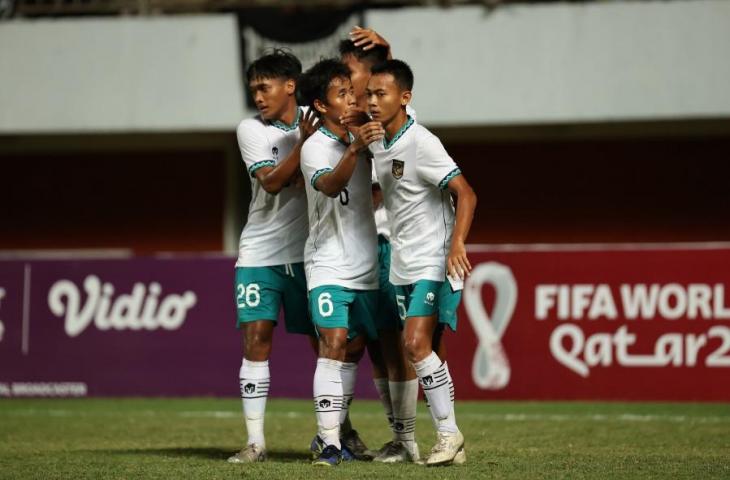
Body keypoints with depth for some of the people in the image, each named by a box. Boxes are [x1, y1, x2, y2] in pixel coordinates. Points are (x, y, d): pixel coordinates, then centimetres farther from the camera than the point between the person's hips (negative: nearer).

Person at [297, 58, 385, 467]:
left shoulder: (361, 134, 7)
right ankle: (330, 443, -23)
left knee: (355, 347, 8)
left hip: (367, 264, 7)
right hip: (328, 266, -7)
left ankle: (335, 429, 18)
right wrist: (354, 150, -48)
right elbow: (330, 186, -34)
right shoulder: (315, 146, -13)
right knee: (334, 342, -19)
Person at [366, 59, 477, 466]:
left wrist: (457, 244, -31)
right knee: (425, 352, 7)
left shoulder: (422, 143, -16)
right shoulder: (377, 143, 9)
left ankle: (449, 432, -12)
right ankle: (451, 443, 11)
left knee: (417, 343, -20)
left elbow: (466, 194, -21)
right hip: (403, 265, 8)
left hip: (434, 262, -8)